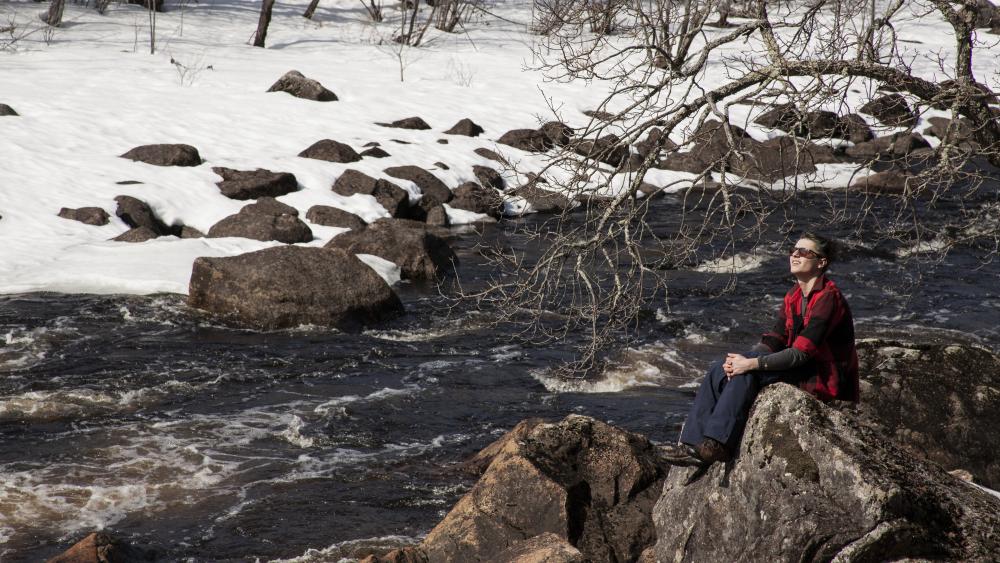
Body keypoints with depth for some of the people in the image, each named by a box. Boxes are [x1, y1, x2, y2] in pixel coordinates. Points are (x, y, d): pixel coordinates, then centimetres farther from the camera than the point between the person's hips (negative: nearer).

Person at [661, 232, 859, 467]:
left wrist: (750, 363, -26)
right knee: (720, 371, -7)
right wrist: (741, 360, -13)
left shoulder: (828, 299, -18)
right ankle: (694, 444, -16)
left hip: (827, 380, -9)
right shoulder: (794, 296, 11)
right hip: (801, 368, 9)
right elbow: (776, 339, 6)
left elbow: (801, 353, -25)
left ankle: (717, 445, -28)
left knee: (749, 371, -27)